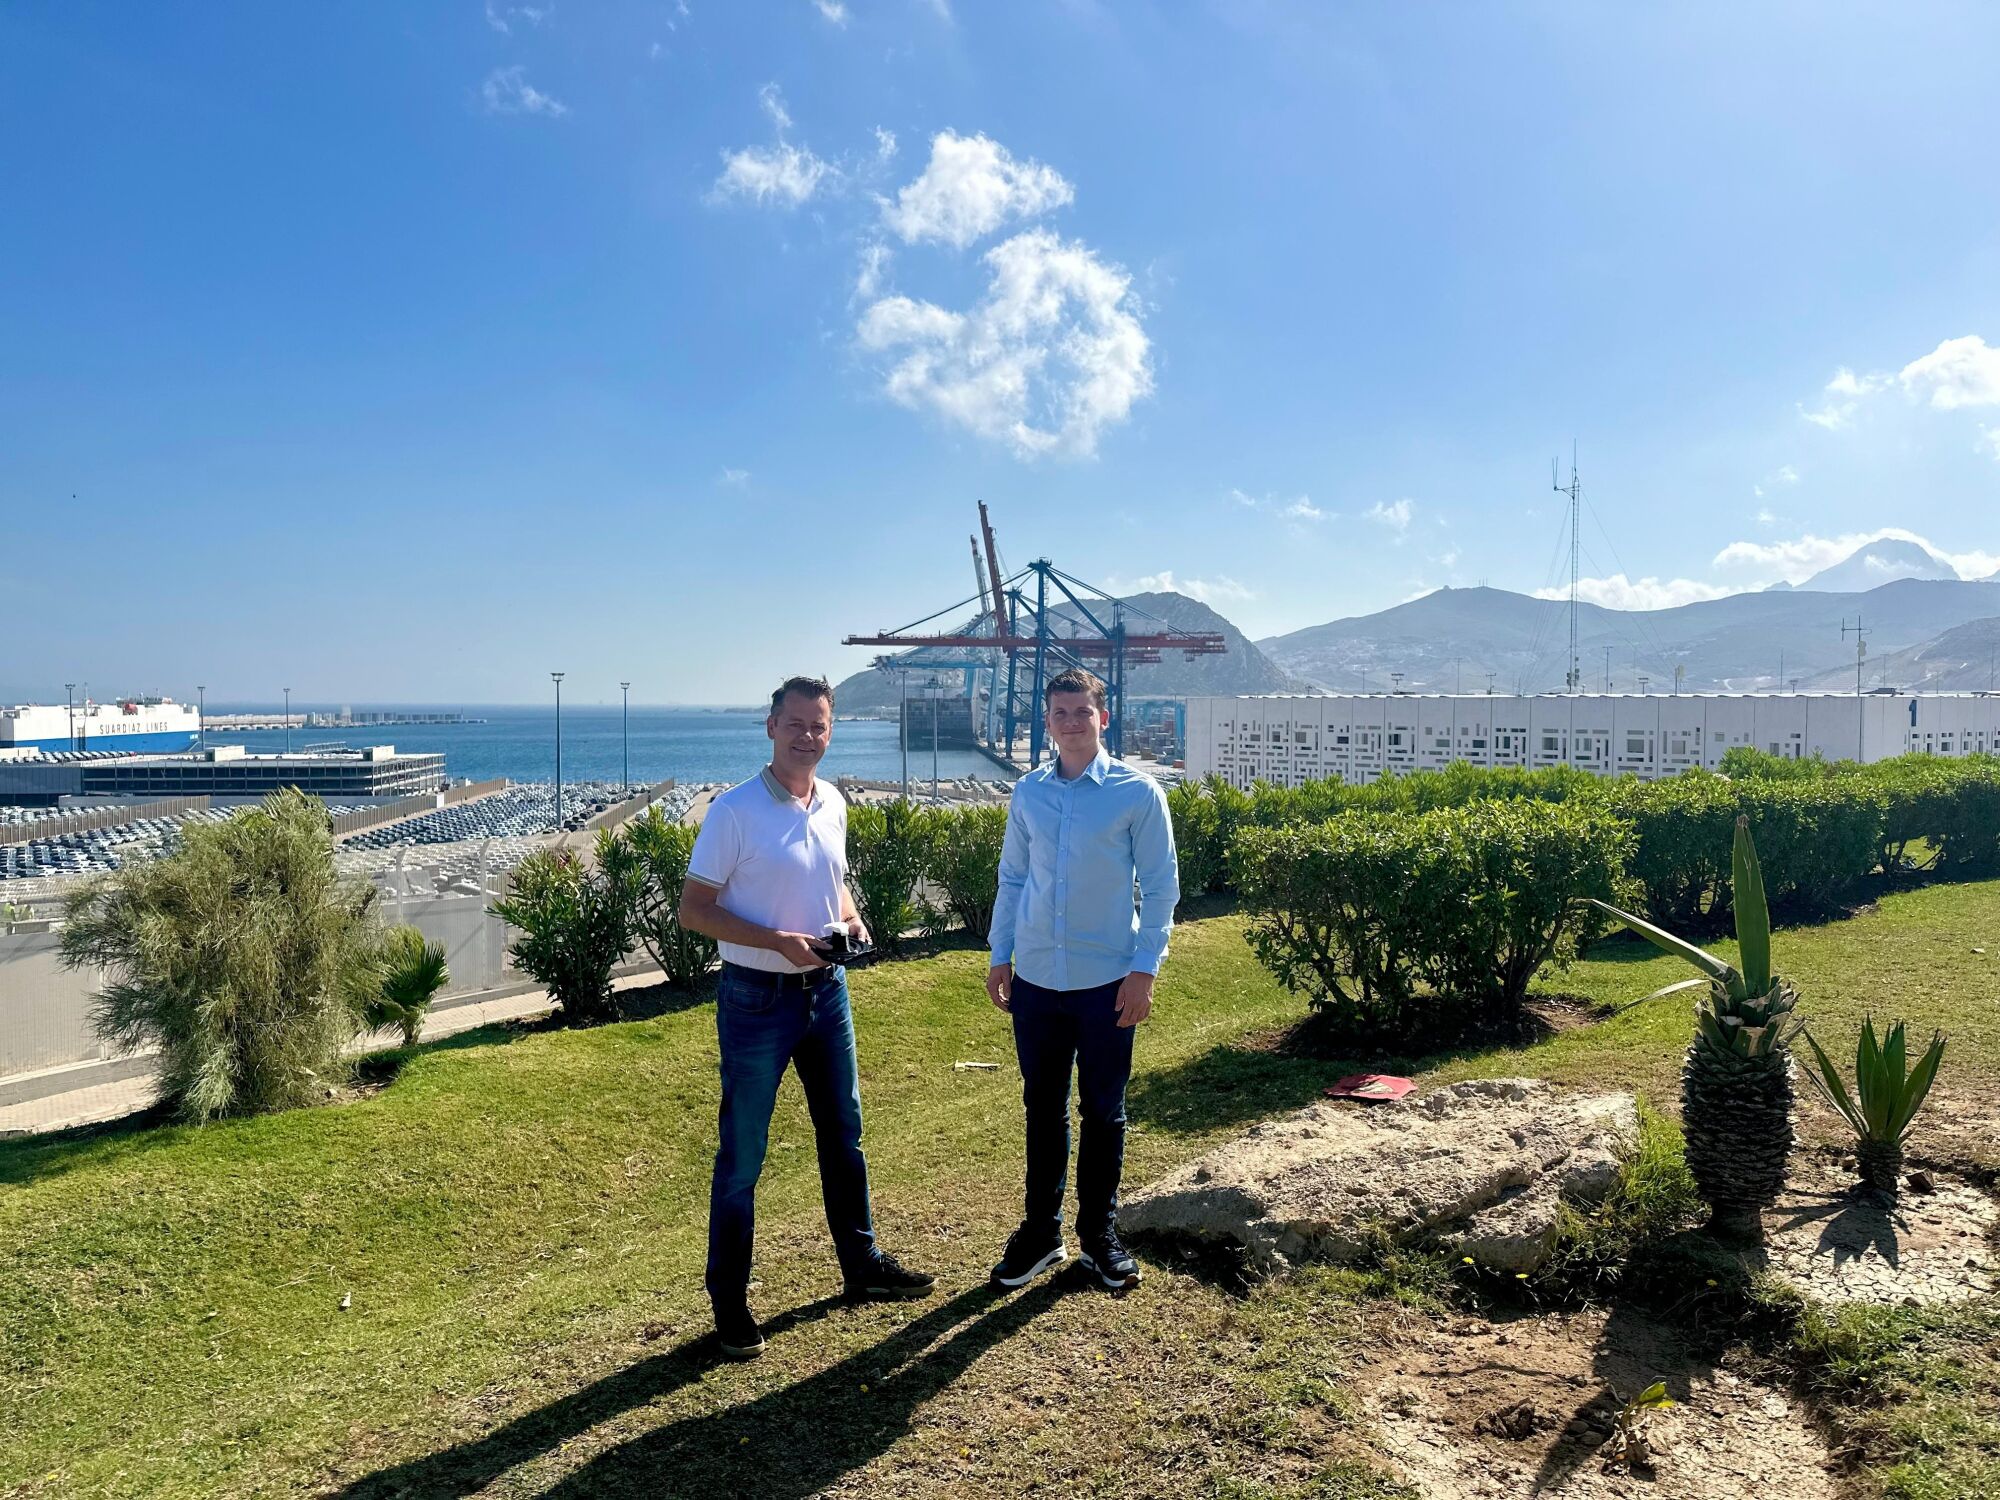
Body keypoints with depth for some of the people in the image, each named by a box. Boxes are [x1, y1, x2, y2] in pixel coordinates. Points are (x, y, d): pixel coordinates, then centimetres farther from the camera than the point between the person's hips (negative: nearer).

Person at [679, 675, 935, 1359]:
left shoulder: (833, 805, 5)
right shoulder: (735, 810, -15)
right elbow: (693, 909, -14)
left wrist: (850, 920, -2)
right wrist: (777, 941, -24)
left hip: (828, 991, 6)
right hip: (757, 999, -6)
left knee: (843, 1136, 18)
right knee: (742, 1155, 5)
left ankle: (863, 1264, 35)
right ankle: (728, 1300, 19)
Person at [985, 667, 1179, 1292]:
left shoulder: (1138, 792, -6)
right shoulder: (1027, 793, 5)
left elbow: (1161, 886, -4)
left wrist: (1144, 969, -9)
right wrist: (1000, 957, 10)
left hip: (1107, 982, -3)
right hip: (1036, 980, 3)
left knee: (1104, 1112, 9)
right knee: (1042, 1109, 13)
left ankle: (1099, 1235, 27)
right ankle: (1040, 1230, 28)